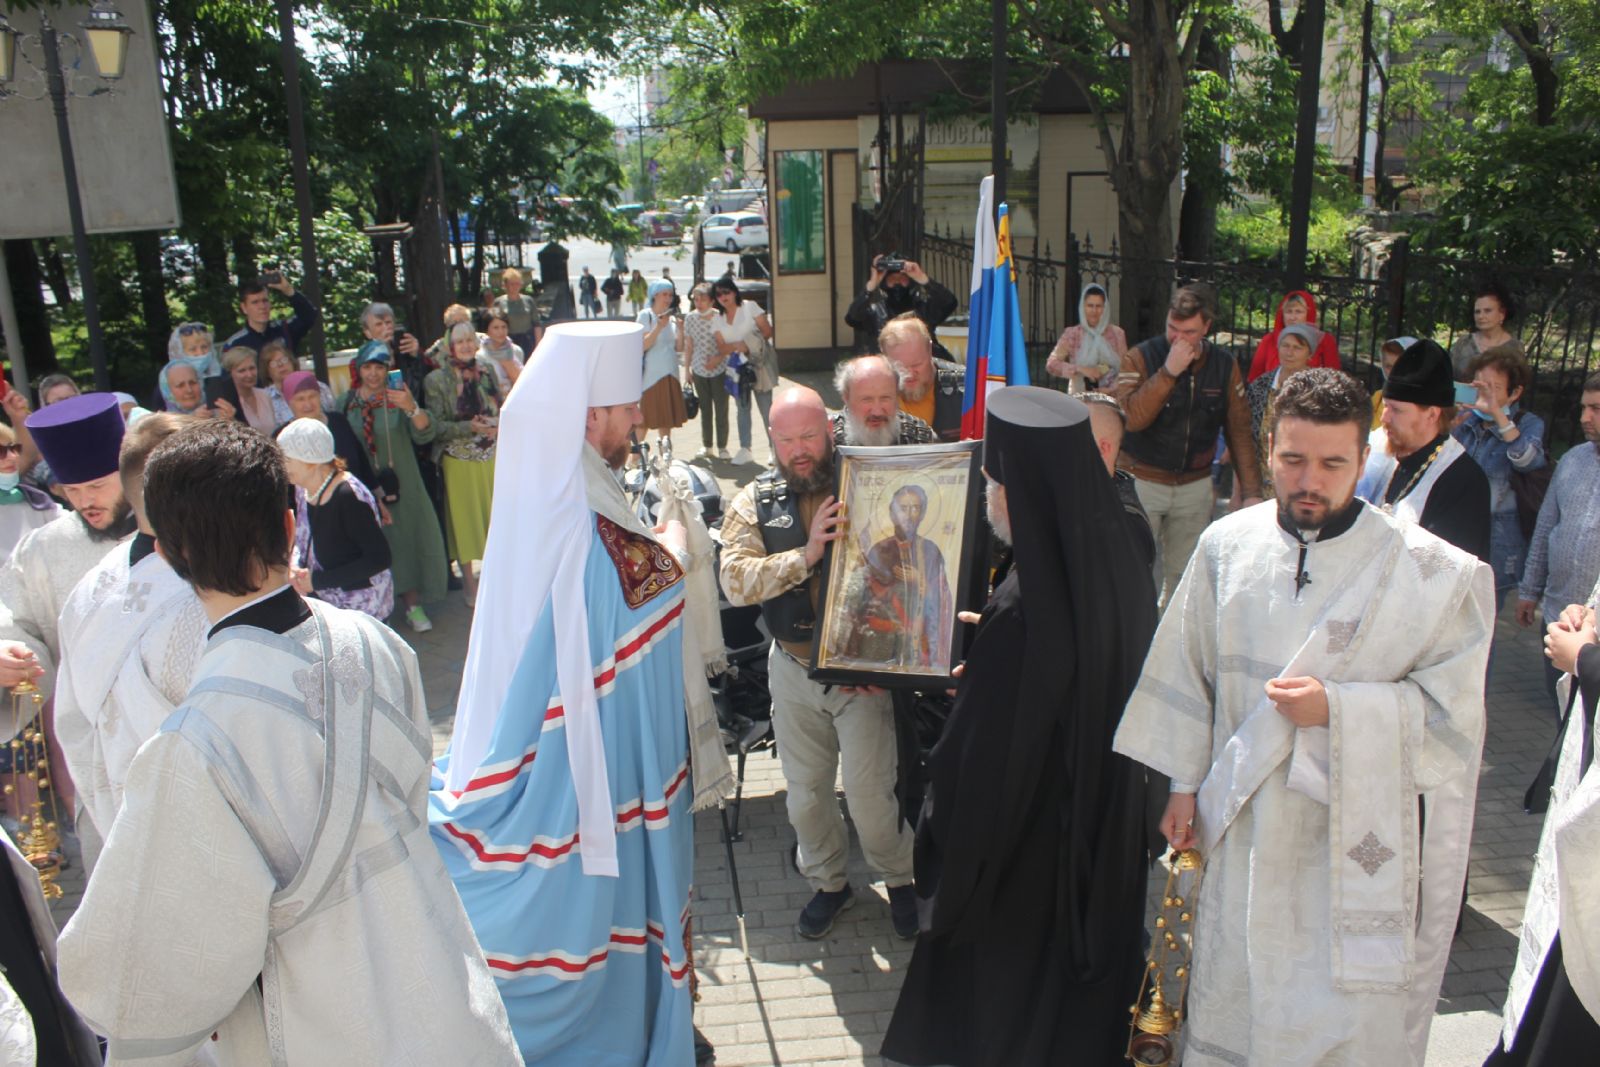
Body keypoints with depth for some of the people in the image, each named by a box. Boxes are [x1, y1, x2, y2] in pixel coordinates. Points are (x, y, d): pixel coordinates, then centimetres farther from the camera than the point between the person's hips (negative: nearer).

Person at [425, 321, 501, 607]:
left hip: (491, 457, 3)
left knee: (494, 515, 10)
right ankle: (469, 583, 19)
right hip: (458, 462, -3)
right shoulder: (437, 380, -8)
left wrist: (498, 425, -11)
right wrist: (470, 428, -23)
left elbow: (503, 410, 11)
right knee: (464, 519, 6)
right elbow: (436, 427, -11)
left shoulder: (488, 372, 4)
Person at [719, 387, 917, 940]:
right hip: (794, 669, 3)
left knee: (870, 792, 2)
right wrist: (806, 555, -29)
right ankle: (829, 883, 39)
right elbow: (736, 580, -16)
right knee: (805, 792, 15)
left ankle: (898, 879, 31)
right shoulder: (753, 502, -3)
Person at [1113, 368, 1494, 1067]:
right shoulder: (1227, 545, -1)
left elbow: (1451, 712, -7)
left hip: (1356, 843, -2)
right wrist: (1185, 784, 8)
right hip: (1244, 830, 3)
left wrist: (1337, 709, -21)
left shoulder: (1429, 570, -11)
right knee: (1232, 1004, 17)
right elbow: (1190, 675, 6)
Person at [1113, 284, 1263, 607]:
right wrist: (1169, 371, -26)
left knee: (1185, 573, 9)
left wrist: (1252, 491, -2)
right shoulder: (1141, 357, -9)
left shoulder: (1224, 365, 1)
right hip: (1143, 482, -3)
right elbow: (1131, 417, -24)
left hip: (1196, 486, 3)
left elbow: (1239, 431, 3)